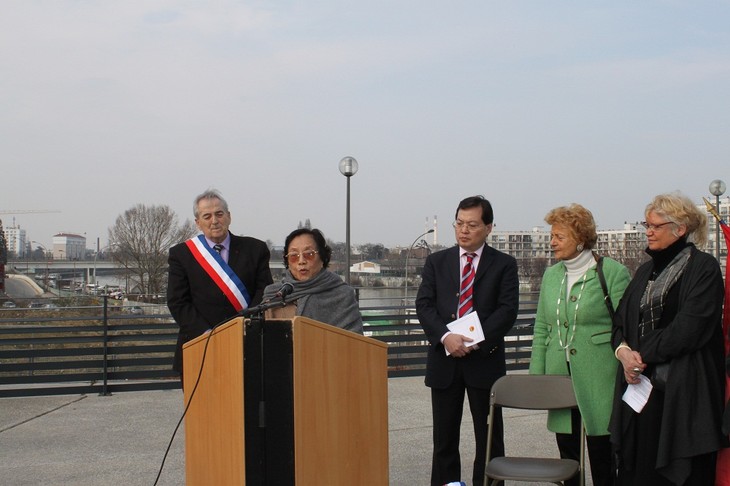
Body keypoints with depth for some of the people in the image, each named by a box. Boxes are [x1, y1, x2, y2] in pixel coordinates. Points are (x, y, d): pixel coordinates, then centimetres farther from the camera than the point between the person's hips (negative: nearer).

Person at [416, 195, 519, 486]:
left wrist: (474, 341, -17)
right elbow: (424, 305, 0)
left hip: (485, 360, -2)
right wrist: (446, 337, -17)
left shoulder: (504, 265, 3)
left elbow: (507, 311, -6)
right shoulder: (436, 262, 9)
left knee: (489, 438, 5)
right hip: (444, 361, 2)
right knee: (444, 437, 8)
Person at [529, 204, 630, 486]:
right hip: (560, 377, 5)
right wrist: (536, 377, 9)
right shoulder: (551, 275, 12)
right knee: (567, 457, 11)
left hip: (598, 382, -5)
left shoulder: (613, 272, -6)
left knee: (602, 458, 1)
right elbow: (541, 328, 14)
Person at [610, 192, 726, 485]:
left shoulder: (703, 268, -5)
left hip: (683, 389, -6)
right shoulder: (646, 272, 17)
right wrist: (623, 350, -6)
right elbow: (620, 320, 14)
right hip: (642, 385, 6)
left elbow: (688, 329, -14)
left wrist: (643, 355, -11)